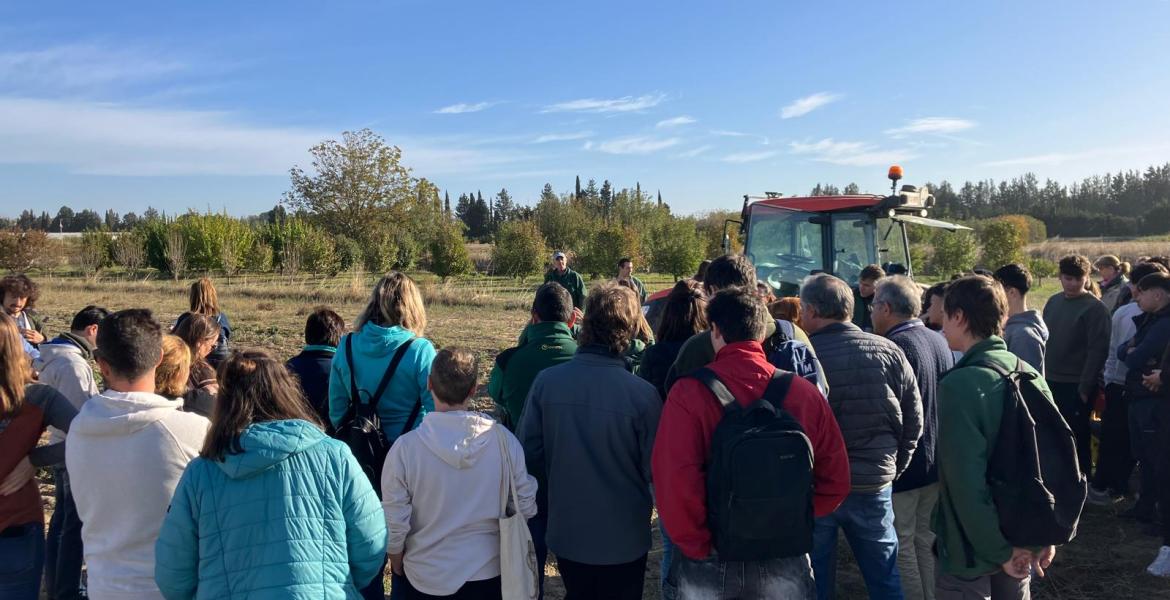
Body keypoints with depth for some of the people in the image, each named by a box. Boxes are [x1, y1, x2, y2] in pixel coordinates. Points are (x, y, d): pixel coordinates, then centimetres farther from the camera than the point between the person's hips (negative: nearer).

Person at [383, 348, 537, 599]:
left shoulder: (405, 448, -20)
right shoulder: (504, 440, -15)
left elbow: (394, 522, -12)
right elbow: (526, 506, -6)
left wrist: (396, 560, 8)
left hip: (428, 578, -1)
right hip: (489, 572, 1)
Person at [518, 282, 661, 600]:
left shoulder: (546, 381, -15)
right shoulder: (642, 395, -24)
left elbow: (529, 454, -7)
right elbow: (654, 471, -15)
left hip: (565, 532, 3)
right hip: (624, 539, -3)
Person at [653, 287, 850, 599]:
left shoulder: (689, 393, -16)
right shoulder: (804, 391, -7)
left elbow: (675, 484, -22)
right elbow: (836, 479, -3)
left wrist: (698, 547, -10)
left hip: (711, 565, -1)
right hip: (785, 561, 2)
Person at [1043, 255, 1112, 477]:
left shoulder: (1095, 308, -11)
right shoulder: (1053, 302, 9)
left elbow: (1097, 350, -15)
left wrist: (1085, 387, -17)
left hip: (1076, 386, -6)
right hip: (1049, 382, 6)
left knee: (1077, 439, 3)